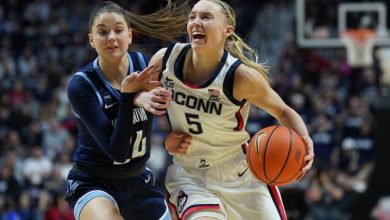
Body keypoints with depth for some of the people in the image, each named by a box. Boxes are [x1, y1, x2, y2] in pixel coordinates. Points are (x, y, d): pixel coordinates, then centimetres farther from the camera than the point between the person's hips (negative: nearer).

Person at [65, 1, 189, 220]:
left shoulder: (144, 64, -7)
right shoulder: (81, 85, -19)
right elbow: (116, 151, -24)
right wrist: (128, 95, -31)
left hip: (138, 182, 5)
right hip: (92, 184, -5)